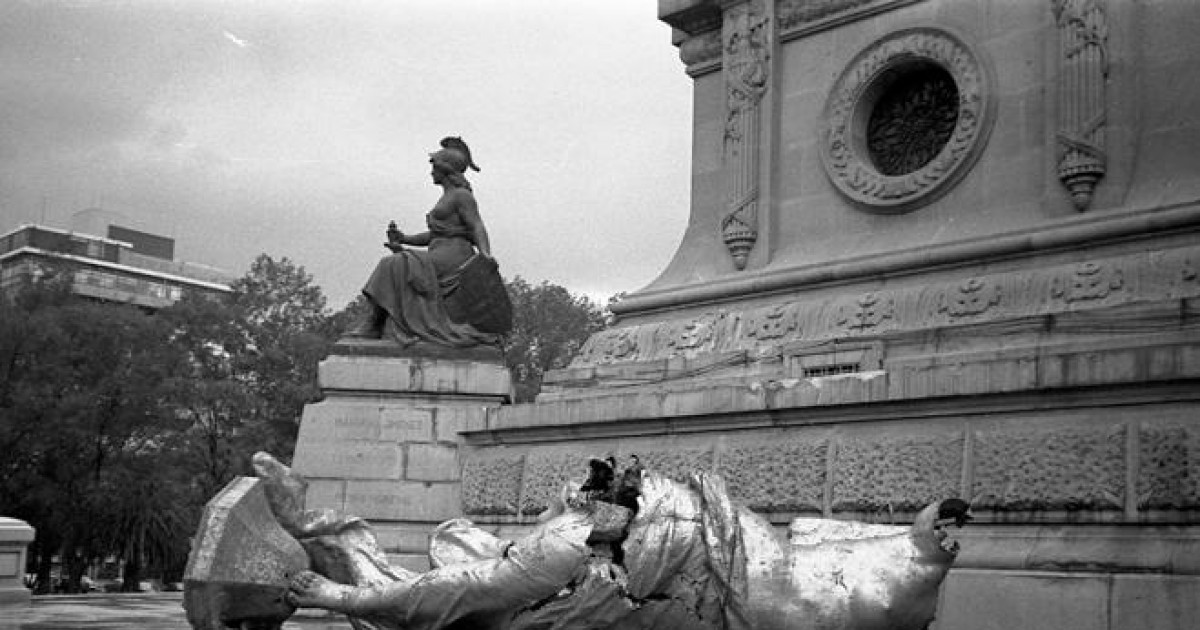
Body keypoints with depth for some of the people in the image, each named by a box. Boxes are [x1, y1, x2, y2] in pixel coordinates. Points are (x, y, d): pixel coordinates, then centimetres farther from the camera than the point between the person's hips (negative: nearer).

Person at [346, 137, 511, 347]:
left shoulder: (462, 195, -5)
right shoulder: (448, 198, 24)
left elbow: (478, 228, -16)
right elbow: (435, 235, 25)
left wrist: (486, 257, -32)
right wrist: (404, 239, 13)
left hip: (451, 257, -10)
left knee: (393, 267, -15)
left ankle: (371, 323, -17)